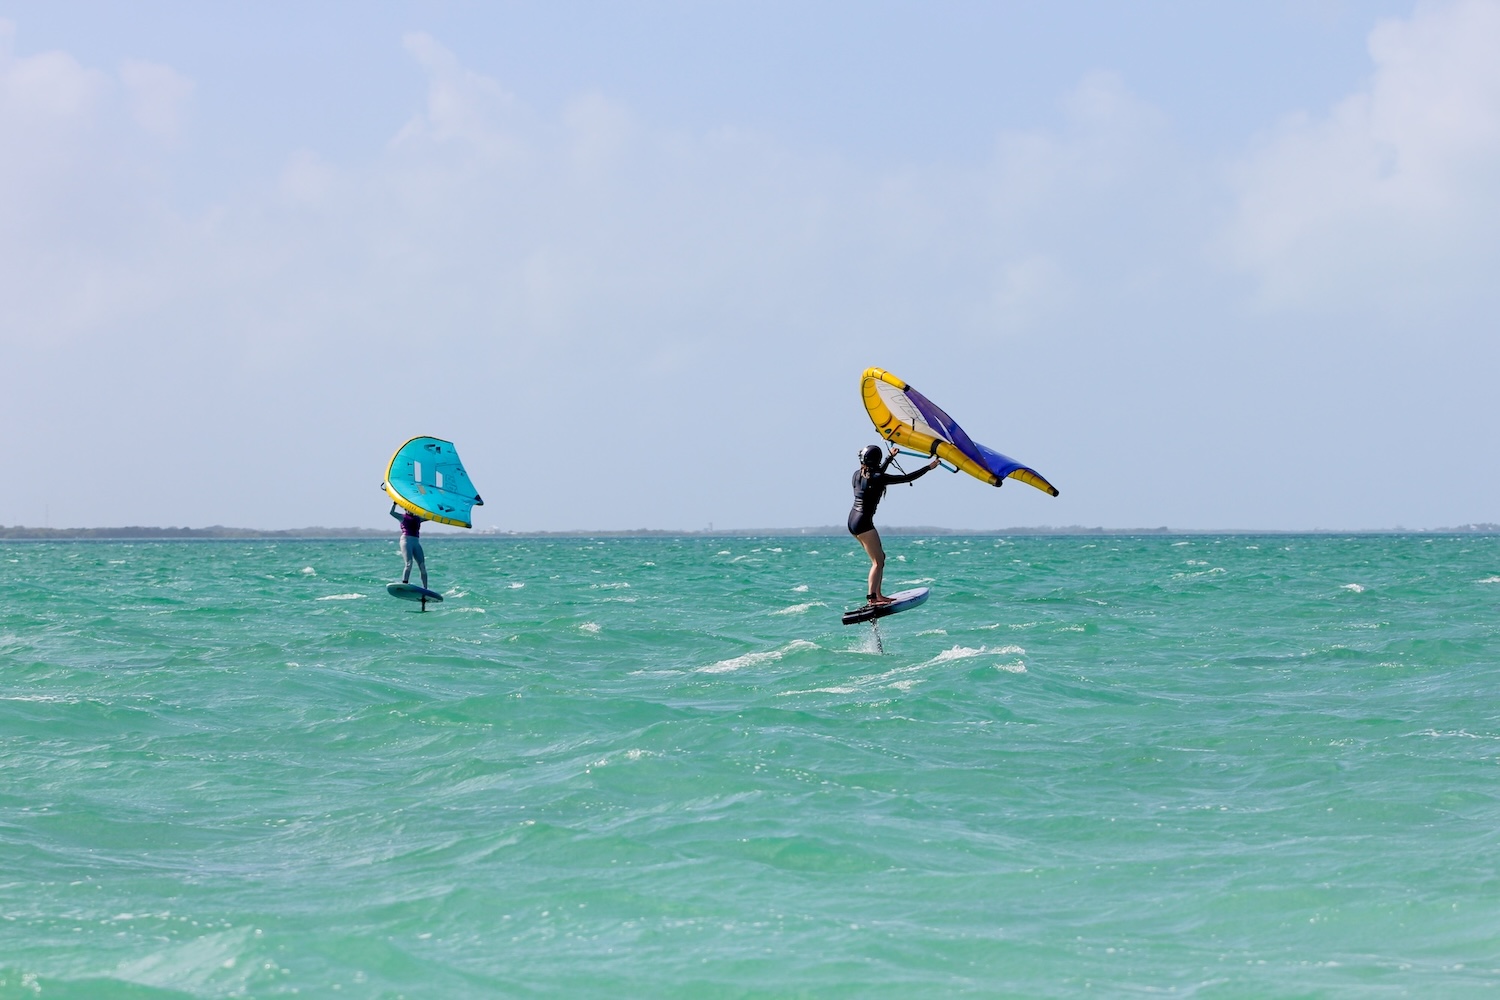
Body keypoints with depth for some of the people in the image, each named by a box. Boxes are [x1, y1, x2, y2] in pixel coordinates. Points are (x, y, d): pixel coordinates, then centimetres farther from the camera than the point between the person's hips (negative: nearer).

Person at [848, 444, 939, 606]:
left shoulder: (858, 474, 7)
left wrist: (890, 457, 39)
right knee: (877, 561, -10)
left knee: (880, 556, 16)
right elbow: (907, 478, -13)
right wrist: (929, 467, -3)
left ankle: (878, 595, 15)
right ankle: (872, 597, -21)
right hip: (864, 523, -9)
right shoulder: (878, 478, -16)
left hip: (852, 520, 9)